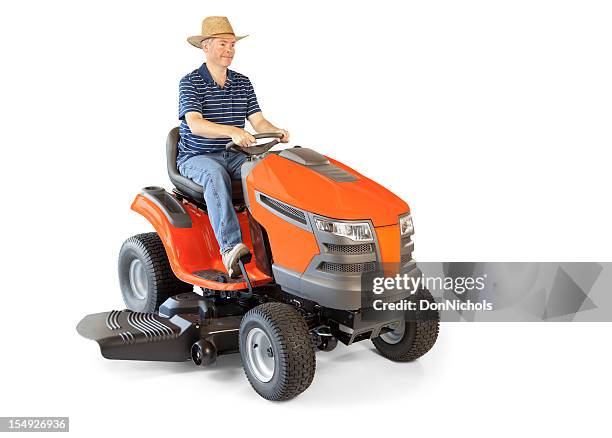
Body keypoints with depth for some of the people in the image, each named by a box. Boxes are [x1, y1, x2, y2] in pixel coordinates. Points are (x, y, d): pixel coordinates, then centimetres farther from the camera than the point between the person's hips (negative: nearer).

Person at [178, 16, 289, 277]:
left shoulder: (243, 84, 12)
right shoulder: (190, 83, -6)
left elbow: (257, 121, 4)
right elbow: (195, 124, -22)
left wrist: (277, 132, -20)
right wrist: (232, 131, -40)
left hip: (234, 156, 5)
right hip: (196, 158, -4)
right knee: (216, 176, -38)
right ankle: (230, 248, -49)